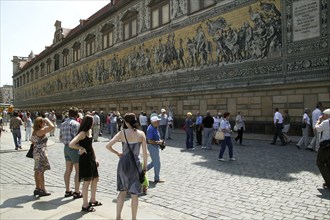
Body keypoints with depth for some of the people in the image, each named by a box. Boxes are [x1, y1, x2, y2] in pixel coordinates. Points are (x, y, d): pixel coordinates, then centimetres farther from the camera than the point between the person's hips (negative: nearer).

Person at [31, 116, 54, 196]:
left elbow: (32, 141, 24)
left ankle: (37, 188, 21)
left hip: (36, 152, 9)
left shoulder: (35, 131, 11)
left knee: (38, 171, 13)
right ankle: (42, 190, 2)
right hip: (41, 153, -9)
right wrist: (47, 120, -14)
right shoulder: (41, 131, -18)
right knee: (41, 171, -4)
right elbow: (52, 126, -28)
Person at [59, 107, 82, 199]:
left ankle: (67, 191, 25)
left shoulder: (63, 124, 9)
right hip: (74, 148, -8)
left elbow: (61, 138, 12)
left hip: (66, 147, 8)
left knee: (68, 170, 15)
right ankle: (76, 192, 6)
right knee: (78, 171, 2)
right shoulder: (75, 124, -16)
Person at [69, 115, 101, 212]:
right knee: (87, 181, -1)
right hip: (85, 158, -9)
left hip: (91, 158, 9)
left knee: (95, 179, 18)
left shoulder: (89, 131, 8)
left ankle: (93, 200, 34)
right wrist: (81, 148, -16)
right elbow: (71, 144, -29)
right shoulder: (82, 133, -18)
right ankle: (85, 205, 12)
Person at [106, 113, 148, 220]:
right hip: (135, 163, -1)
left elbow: (108, 146, -9)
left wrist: (117, 153, 6)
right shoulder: (141, 134, -5)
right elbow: (144, 152, -5)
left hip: (123, 163, 2)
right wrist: (144, 166, 6)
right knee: (134, 193, 10)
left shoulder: (122, 133, -5)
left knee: (122, 191, 19)